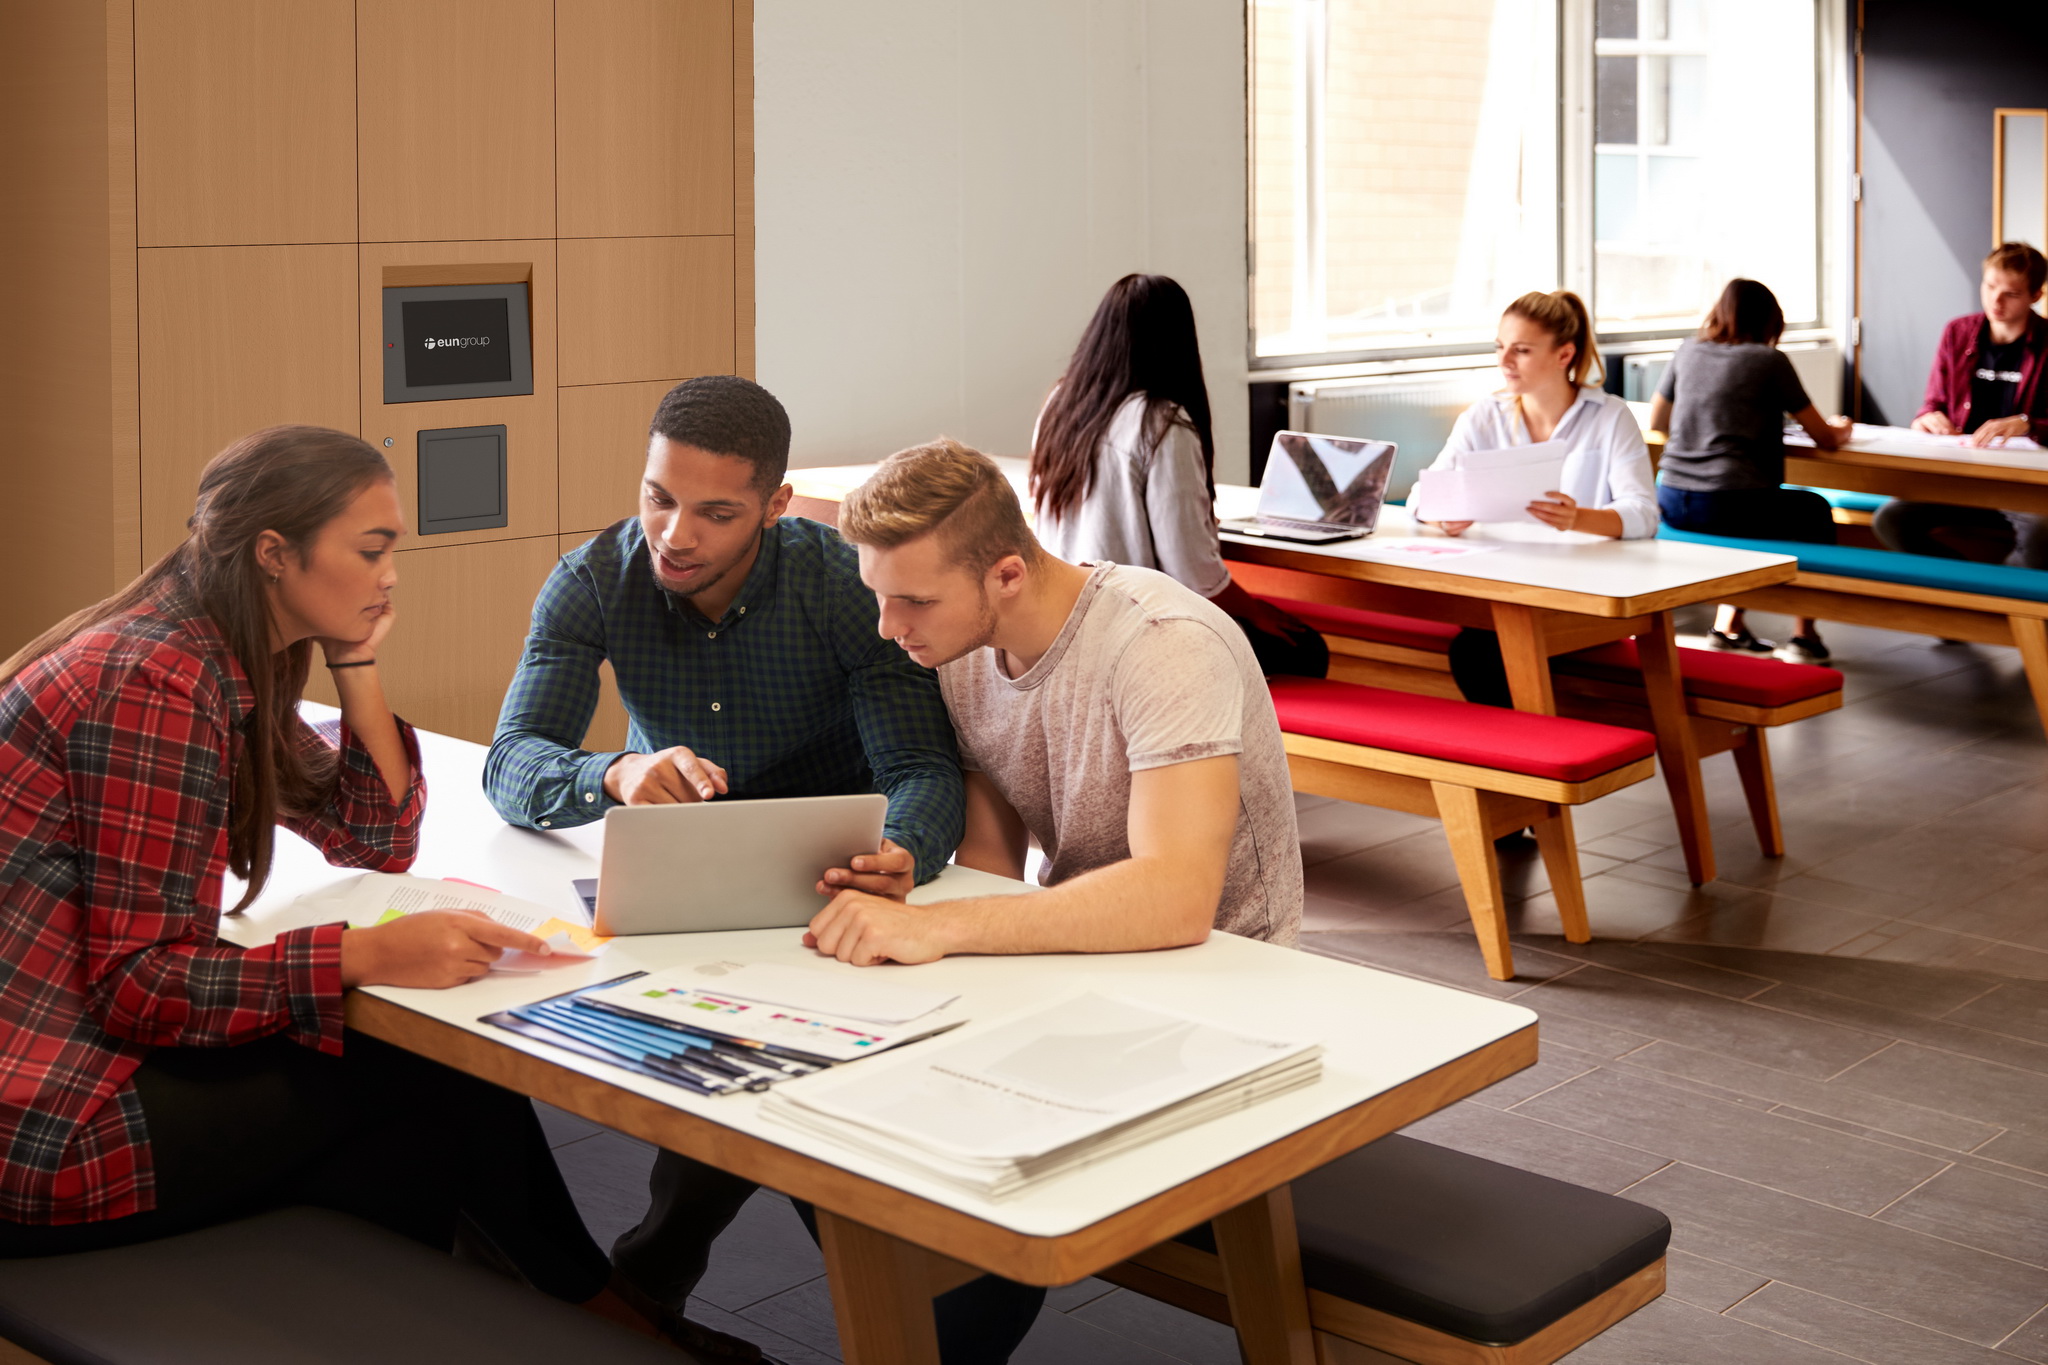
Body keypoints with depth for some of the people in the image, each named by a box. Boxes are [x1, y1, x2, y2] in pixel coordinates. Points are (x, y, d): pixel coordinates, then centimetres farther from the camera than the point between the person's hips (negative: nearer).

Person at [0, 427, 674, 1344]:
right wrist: (364, 956, -33)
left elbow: (379, 841, 14)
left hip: (103, 1045, 9)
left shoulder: (238, 667, 7)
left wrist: (355, 660, 3)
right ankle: (590, 1305, 15)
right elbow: (136, 986, -23)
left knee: (418, 1146, -1)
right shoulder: (157, 683, -21)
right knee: (433, 1069, -6)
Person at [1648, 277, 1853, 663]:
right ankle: (1804, 636, 24)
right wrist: (1840, 431, 27)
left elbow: (1656, 422, 25)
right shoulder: (1769, 360, -1)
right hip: (1728, 507, -5)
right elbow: (1825, 438, 4)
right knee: (1815, 510, 23)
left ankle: (1728, 627, 33)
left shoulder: (1689, 351, 12)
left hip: (1671, 503, 5)